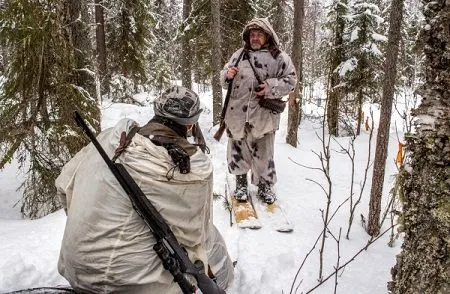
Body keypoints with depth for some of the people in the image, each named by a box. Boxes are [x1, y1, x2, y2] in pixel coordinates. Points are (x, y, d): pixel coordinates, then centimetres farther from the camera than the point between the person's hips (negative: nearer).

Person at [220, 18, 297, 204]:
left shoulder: (279, 57, 3)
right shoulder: (239, 54, 12)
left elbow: (290, 80, 0)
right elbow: (225, 79, 18)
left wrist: (272, 87, -15)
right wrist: (227, 74, -6)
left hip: (263, 114, -2)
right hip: (237, 112, 3)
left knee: (263, 151, 6)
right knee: (238, 148, 9)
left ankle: (265, 185, 23)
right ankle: (241, 182, 26)